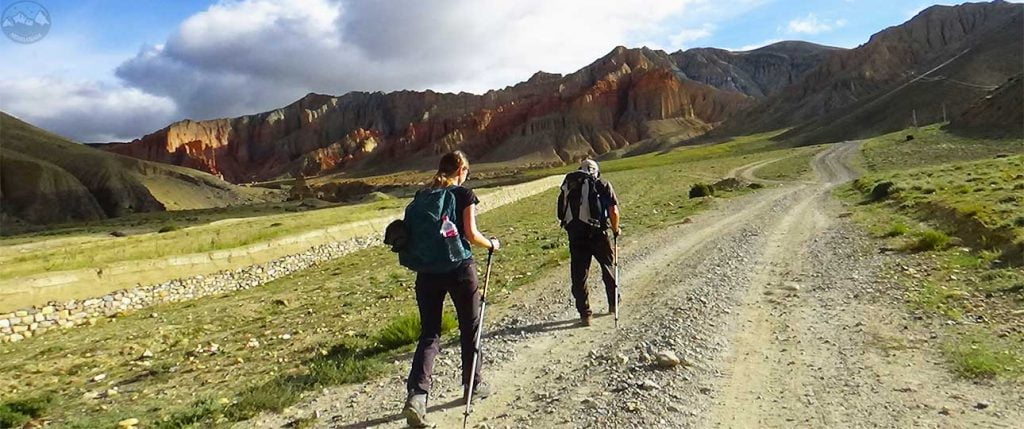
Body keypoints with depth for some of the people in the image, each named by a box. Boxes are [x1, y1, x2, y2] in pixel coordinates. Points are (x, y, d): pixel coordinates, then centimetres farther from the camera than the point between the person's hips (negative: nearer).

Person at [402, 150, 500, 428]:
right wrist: (491, 244, 6)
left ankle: (416, 395, -10)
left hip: (427, 270, 4)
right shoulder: (464, 194, -4)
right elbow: (471, 234, -11)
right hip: (459, 269, -4)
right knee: (470, 328, 15)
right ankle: (473, 386, 29)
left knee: (429, 334, 6)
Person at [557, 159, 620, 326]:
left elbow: (561, 213, 10)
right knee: (608, 265, 21)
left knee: (578, 275, 8)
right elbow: (613, 211, -2)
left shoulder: (567, 185, 14)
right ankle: (613, 304, 33)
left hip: (574, 234, 2)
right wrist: (615, 229, 13)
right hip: (596, 232, -1)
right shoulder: (602, 184, 5)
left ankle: (584, 314, 9)